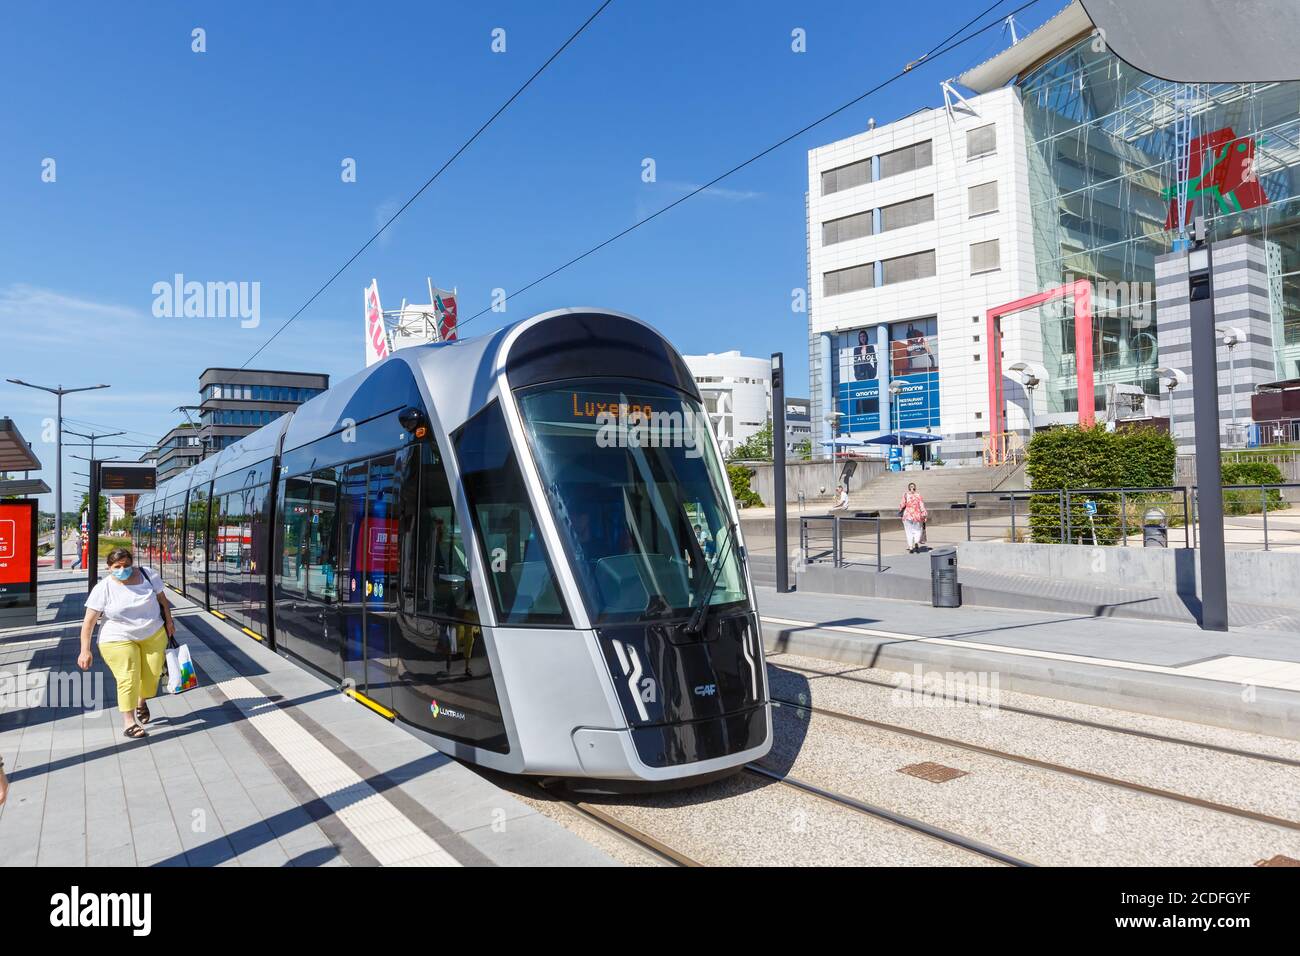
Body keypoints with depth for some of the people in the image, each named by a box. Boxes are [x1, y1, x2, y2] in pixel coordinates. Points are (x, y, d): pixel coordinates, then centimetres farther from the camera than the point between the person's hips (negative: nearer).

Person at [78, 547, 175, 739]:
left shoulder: (148, 575, -5)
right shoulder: (103, 589, -13)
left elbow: (162, 598, 9)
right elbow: (89, 621, -12)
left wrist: (169, 621, 9)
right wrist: (85, 651, -14)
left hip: (154, 635, 3)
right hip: (120, 640, -3)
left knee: (152, 674, 6)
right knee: (128, 679, -9)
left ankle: (142, 702, 36)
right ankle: (128, 723, 2)